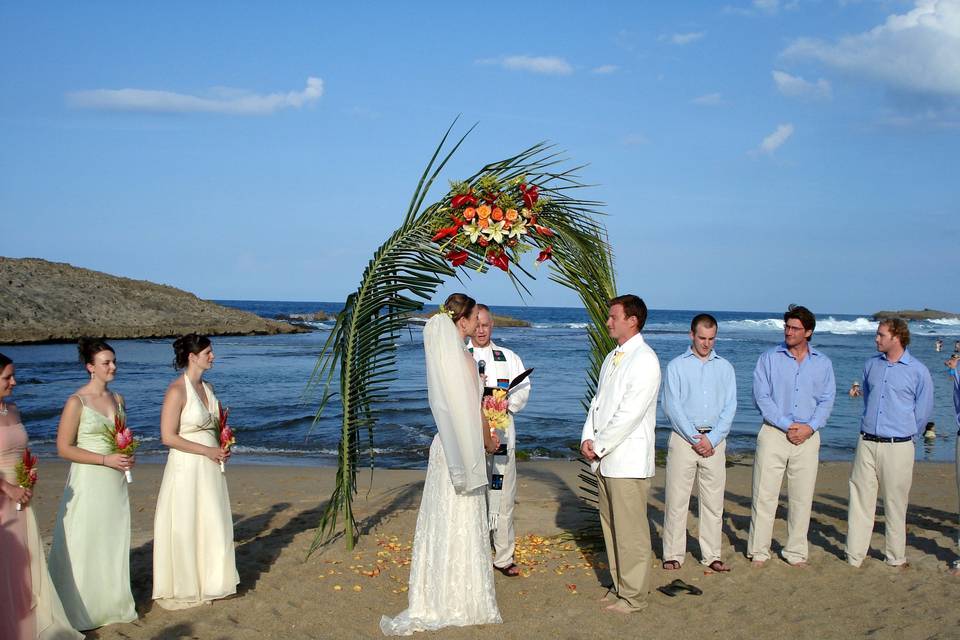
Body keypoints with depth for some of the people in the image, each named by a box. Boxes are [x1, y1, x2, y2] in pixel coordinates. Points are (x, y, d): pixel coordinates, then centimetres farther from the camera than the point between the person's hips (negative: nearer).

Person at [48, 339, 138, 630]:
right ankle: (81, 612, 12)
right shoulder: (76, 402, -12)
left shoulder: (117, 399, 8)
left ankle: (113, 603, 25)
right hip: (88, 482, -6)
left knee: (114, 544, 13)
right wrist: (105, 459, -18)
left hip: (115, 482, 6)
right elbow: (64, 448, -13)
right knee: (85, 547, 0)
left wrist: (127, 455, 2)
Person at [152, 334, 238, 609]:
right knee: (184, 528, 2)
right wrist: (207, 451, -17)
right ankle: (182, 590, 15)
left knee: (212, 525, 13)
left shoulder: (207, 387, 9)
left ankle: (209, 583, 26)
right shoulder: (177, 390, -15)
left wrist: (222, 447, 2)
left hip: (210, 467, 8)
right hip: (186, 467, -8)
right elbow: (168, 437, -19)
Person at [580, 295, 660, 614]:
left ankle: (633, 596, 7)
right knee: (611, 526, 15)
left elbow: (629, 414, -18)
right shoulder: (612, 358, 16)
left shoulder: (645, 360, -12)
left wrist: (599, 445, -13)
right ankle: (620, 586, 26)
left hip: (628, 459, -9)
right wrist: (588, 438, 2)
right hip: (604, 458, 9)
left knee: (630, 530, -2)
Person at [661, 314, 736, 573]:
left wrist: (712, 439, -7)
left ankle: (711, 555, 11)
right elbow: (672, 406, -4)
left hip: (715, 441, 2)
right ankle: (673, 555, 4)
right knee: (676, 500, -2)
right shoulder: (676, 366, 4)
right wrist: (695, 438, -10)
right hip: (683, 439, -2)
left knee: (713, 501, 4)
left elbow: (730, 407, 5)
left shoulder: (725, 367, 12)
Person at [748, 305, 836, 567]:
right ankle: (758, 551, 6)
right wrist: (788, 425, -13)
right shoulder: (769, 358, 2)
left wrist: (810, 427, -10)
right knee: (765, 494, -3)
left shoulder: (823, 363, 10)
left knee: (802, 497, 6)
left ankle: (796, 551, 16)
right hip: (773, 434, -2)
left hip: (807, 437, 2)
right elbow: (761, 396, -5)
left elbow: (827, 400, 7)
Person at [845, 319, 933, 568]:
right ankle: (854, 557, 6)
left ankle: (896, 558, 16)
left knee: (895, 504, 4)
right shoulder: (871, 365, 10)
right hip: (867, 443, 4)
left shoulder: (918, 371, -4)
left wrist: (902, 434, 11)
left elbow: (923, 412, 5)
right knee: (859, 500, 2)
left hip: (898, 447, -4)